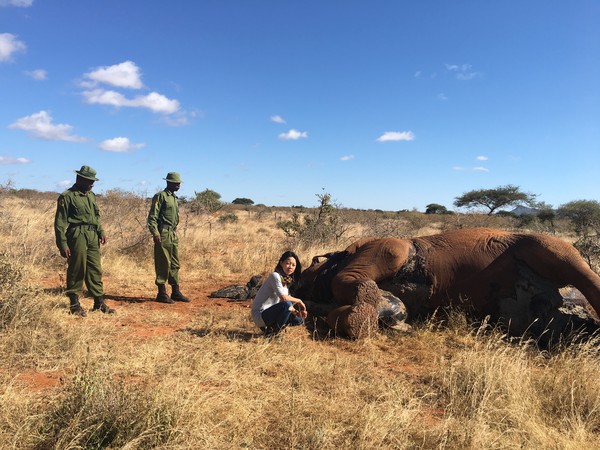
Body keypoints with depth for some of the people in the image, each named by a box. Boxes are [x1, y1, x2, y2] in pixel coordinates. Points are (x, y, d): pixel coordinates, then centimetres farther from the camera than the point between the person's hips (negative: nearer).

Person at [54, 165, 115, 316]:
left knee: (95, 270, 9)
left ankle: (99, 302, 16)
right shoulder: (67, 196, -6)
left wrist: (101, 231, 10)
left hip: (92, 237, 7)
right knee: (76, 271, 0)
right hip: (77, 236, -7)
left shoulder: (91, 195, 16)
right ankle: (74, 304, 11)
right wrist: (62, 244, -13)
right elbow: (60, 223, -8)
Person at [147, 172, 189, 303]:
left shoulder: (174, 198, 18)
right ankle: (162, 293, 3)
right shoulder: (160, 196, -8)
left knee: (175, 264, 11)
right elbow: (152, 217, -14)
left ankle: (175, 292, 18)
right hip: (163, 235, -9)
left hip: (173, 235, 9)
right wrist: (155, 233, -23)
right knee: (163, 264, -4)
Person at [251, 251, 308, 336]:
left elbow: (288, 298, 10)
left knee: (299, 319, 9)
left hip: (271, 313, 9)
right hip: (260, 315, -9)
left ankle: (269, 327, 13)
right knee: (286, 304, -31)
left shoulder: (287, 280, 12)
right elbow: (283, 297, -25)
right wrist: (299, 301, -11)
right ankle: (272, 332, -13)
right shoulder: (275, 276, -15)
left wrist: (296, 312, -8)